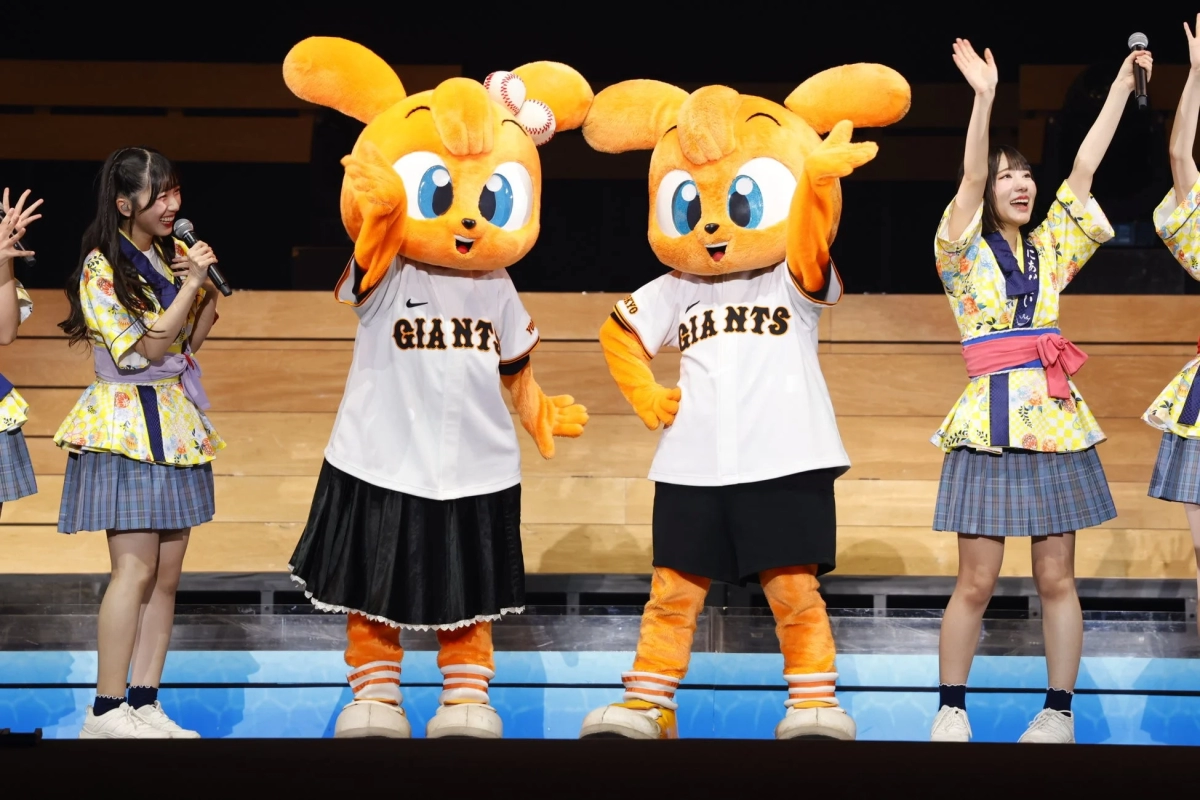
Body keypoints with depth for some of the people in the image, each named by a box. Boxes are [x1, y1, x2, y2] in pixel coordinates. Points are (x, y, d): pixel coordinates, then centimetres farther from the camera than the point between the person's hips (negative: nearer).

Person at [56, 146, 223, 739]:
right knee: (136, 567, -14)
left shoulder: (170, 257, 14)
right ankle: (106, 711, -12)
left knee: (167, 573, 3)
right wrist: (191, 285, -11)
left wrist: (209, 290, 2)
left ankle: (144, 704, 6)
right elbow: (148, 347, -12)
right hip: (127, 424, -8)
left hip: (176, 423, 8)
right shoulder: (101, 269, -9)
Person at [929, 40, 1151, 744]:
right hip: (992, 416, -4)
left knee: (1056, 579, 2)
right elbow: (971, 176, -11)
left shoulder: (1049, 250, 15)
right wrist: (985, 96, -23)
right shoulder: (964, 250, 4)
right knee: (977, 582, -5)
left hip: (1055, 417, 4)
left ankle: (1059, 712, 7)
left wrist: (1123, 85, 8)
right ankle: (952, 709, 6)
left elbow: (1085, 169, 11)